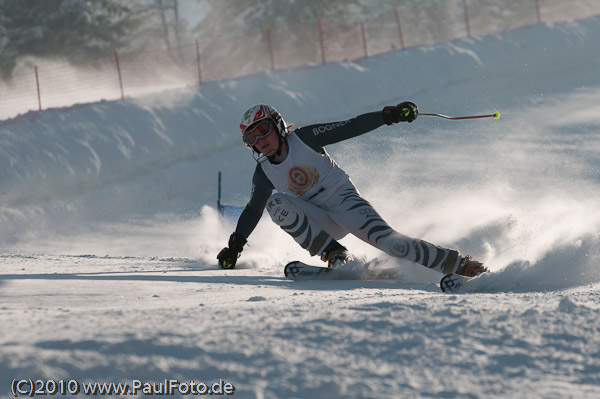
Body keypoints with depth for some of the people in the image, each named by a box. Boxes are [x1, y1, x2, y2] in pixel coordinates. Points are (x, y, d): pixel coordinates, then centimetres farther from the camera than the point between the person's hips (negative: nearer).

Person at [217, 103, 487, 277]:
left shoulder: (305, 138, -9)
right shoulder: (264, 173, 1)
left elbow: (351, 128, -8)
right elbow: (252, 211, 15)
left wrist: (391, 115, -15)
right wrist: (235, 246, 13)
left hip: (345, 201, -3)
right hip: (321, 222, 3)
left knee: (385, 239, -27)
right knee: (277, 203, -23)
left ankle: (459, 265, -28)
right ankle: (335, 257, -24)